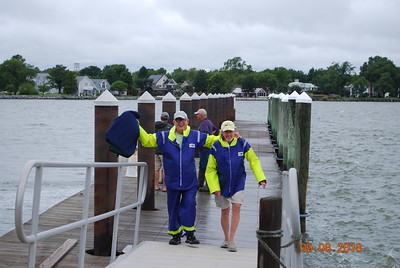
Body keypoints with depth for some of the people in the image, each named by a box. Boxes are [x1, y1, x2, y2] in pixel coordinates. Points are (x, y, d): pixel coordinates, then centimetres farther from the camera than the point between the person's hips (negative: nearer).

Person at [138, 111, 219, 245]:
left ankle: (189, 234, 7)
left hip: (190, 181, 0)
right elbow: (148, 140, 0)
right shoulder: (164, 137, 0)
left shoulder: (196, 136, 3)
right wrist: (138, 128, -12)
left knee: (189, 206, -7)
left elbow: (212, 140, 13)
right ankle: (175, 234, 23)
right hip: (172, 181, 1)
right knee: (173, 208, 9)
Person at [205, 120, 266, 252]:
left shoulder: (242, 144, -8)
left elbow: (254, 161, 2)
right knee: (225, 211, 9)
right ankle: (226, 239, 27)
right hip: (222, 184, 1)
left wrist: (261, 178, -6)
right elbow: (210, 170, -2)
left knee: (236, 207, -14)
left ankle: (231, 240, -7)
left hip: (238, 183, -1)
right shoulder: (216, 147, -8)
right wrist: (214, 188, -9)